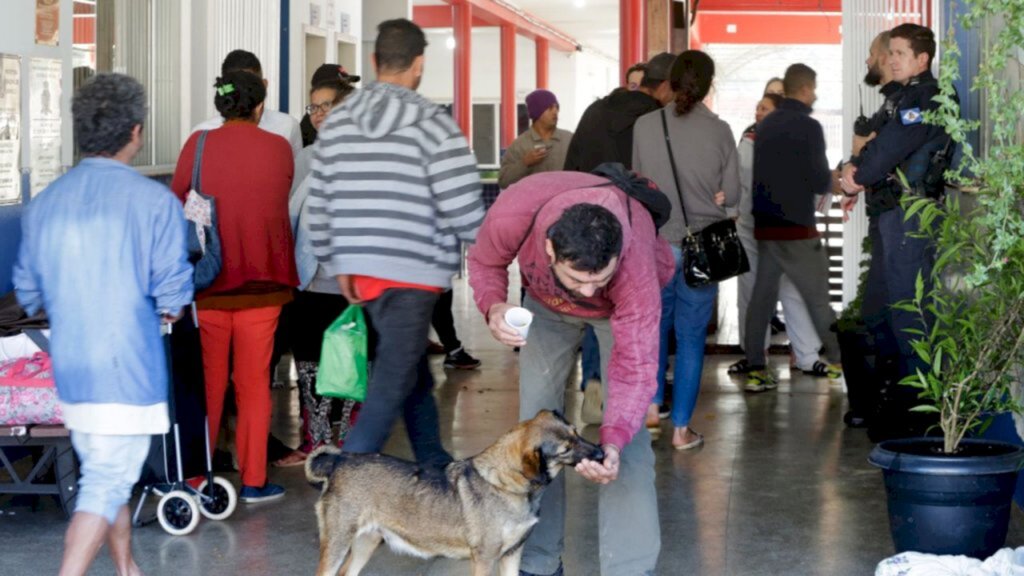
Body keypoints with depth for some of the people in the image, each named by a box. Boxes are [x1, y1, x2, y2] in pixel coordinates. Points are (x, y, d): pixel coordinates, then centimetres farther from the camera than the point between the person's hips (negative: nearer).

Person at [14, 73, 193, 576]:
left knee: (103, 474, 21)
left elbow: (27, 294, 9)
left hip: (70, 368, 6)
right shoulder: (154, 201, -12)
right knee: (108, 484, -2)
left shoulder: (44, 203, 3)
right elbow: (172, 295, -14)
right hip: (129, 366, -6)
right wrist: (166, 312, 8)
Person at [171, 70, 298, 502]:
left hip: (209, 281, 0)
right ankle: (253, 481, 9)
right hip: (262, 281, 0)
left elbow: (176, 201, 5)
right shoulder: (279, 148, -3)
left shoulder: (200, 144, -6)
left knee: (208, 380, 10)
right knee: (254, 382, 7)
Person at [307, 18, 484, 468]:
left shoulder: (337, 123, 9)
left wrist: (337, 265, 19)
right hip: (412, 272, -7)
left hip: (359, 272, 7)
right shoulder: (434, 126, -9)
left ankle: (434, 465, 30)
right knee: (393, 383, -3)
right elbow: (464, 210, -14)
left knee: (415, 373, 20)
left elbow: (318, 207, 10)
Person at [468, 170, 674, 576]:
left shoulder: (635, 262, -44)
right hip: (546, 301, 3)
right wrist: (493, 306, -36)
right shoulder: (512, 215, -39)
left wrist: (613, 440, -56)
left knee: (629, 435, -15)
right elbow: (485, 262, -15)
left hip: (622, 303, -2)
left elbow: (635, 367, -41)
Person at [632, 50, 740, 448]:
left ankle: (651, 405, 17)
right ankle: (681, 428, 9)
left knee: (655, 324, 22)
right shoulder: (720, 131, -6)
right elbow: (731, 195, -1)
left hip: (656, 243, 1)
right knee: (692, 336, 7)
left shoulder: (645, 125, -5)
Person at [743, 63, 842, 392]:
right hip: (796, 229, -6)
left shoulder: (766, 125, 9)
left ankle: (755, 370, 5)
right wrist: (831, 180, 9)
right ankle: (842, 361, 10)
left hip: (764, 225, 6)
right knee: (818, 298, 2)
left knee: (762, 295, 6)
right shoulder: (807, 126, -11)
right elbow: (820, 182, -14)